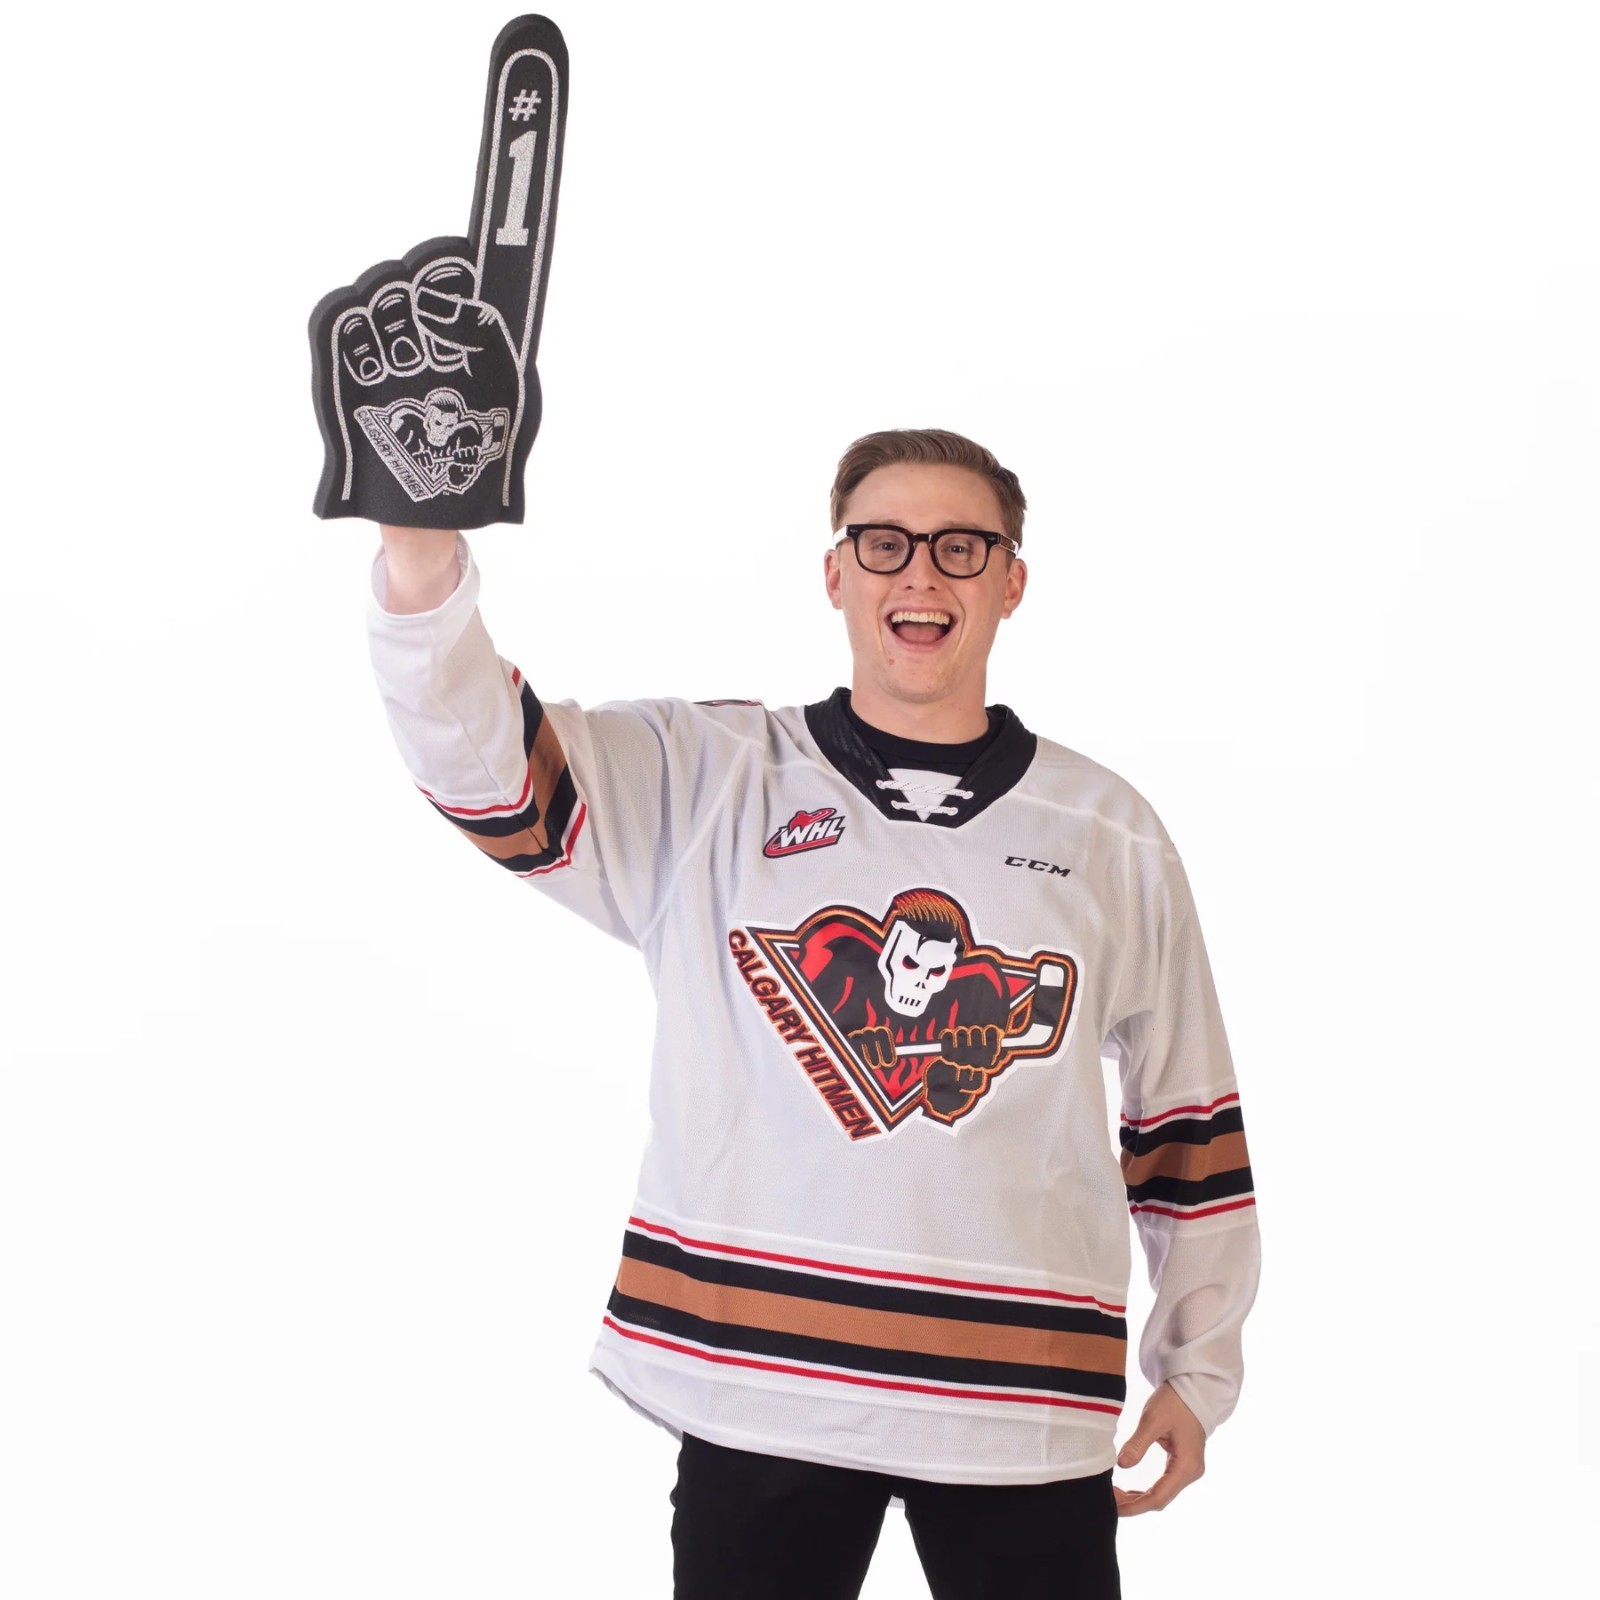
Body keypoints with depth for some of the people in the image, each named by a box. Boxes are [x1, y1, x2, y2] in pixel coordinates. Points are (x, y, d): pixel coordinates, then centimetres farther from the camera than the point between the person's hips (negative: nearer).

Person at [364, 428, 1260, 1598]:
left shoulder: (1113, 837, 9)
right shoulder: (711, 779, 4)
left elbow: (1185, 1117, 14)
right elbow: (483, 754, -10)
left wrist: (1200, 1368, 15)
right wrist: (421, 556, -28)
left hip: (1026, 1410, 1)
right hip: (758, 1381, -1)